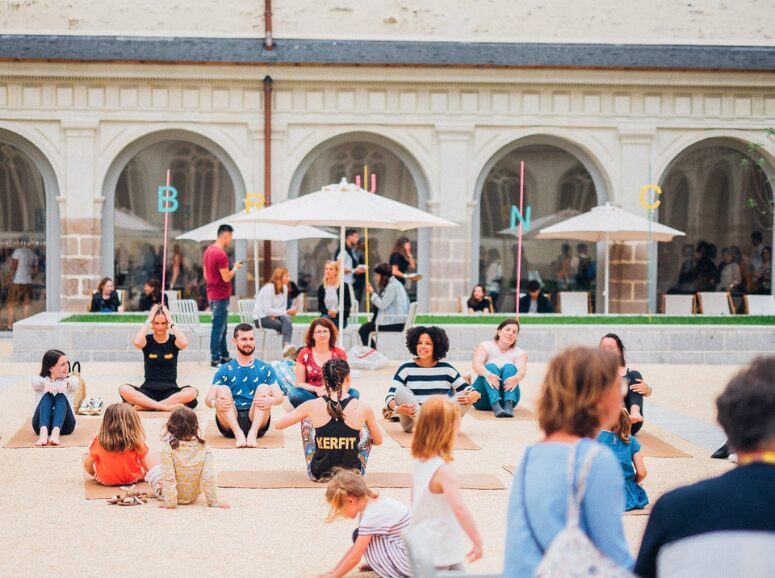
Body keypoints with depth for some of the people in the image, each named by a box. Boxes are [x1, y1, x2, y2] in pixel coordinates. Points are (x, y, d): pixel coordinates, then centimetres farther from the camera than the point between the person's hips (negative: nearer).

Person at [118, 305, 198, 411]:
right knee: (123, 389, -30)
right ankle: (166, 407, -36)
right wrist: (148, 320, -12)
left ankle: (145, 405, -31)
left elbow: (184, 343, -22)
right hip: (148, 390, 0)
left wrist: (172, 322, -13)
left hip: (170, 390, 0)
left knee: (193, 392, -33)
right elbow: (137, 342, -22)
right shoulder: (147, 340, 3)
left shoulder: (173, 340, 3)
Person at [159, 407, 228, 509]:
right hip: (193, 497, 3)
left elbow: (168, 477, -26)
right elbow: (209, 477, -17)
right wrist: (213, 501, -8)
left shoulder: (168, 447, -27)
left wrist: (170, 503, -19)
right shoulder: (203, 448, -20)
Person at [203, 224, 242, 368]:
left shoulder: (208, 251, 10)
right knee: (218, 328, -3)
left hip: (212, 295, 9)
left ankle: (224, 356, 23)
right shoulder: (221, 254, -20)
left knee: (222, 327, 16)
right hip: (221, 296, -9)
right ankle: (215, 359, 1)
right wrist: (235, 268, -4)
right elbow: (226, 278, -20)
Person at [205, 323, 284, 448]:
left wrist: (270, 401, -27)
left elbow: (279, 397, -1)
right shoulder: (225, 370, 10)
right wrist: (214, 403, -27)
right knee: (223, 389, -21)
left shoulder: (265, 369, 11)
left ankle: (253, 434, -35)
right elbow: (208, 399, -1)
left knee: (264, 388, -20)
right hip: (230, 421, 0)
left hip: (256, 420, 0)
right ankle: (238, 434, -36)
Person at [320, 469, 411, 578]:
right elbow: (356, 547, 16)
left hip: (410, 561, -10)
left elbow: (355, 557, -15)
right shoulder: (371, 504, 8)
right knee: (360, 538, 11)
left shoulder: (371, 516, -21)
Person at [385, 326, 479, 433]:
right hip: (412, 420, -1)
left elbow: (466, 389, 5)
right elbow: (390, 396, -5)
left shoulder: (446, 369, 9)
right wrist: (397, 408, -28)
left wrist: (474, 394, -20)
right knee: (401, 392, -25)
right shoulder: (406, 369, 3)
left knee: (464, 397, -18)